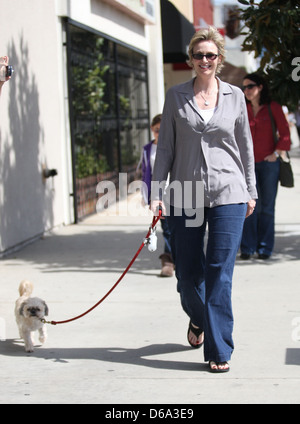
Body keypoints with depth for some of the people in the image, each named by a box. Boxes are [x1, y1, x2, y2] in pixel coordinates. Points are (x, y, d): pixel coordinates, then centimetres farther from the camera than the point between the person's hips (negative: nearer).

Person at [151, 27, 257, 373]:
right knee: (187, 273, 7)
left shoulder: (234, 96, 5)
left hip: (228, 195, -1)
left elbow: (245, 146, 12)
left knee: (220, 274, -5)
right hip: (185, 197, 1)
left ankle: (219, 351, 2)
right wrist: (156, 192, 0)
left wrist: (251, 191, 12)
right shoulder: (176, 96, 4)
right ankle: (198, 319, 40)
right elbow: (165, 147, 6)